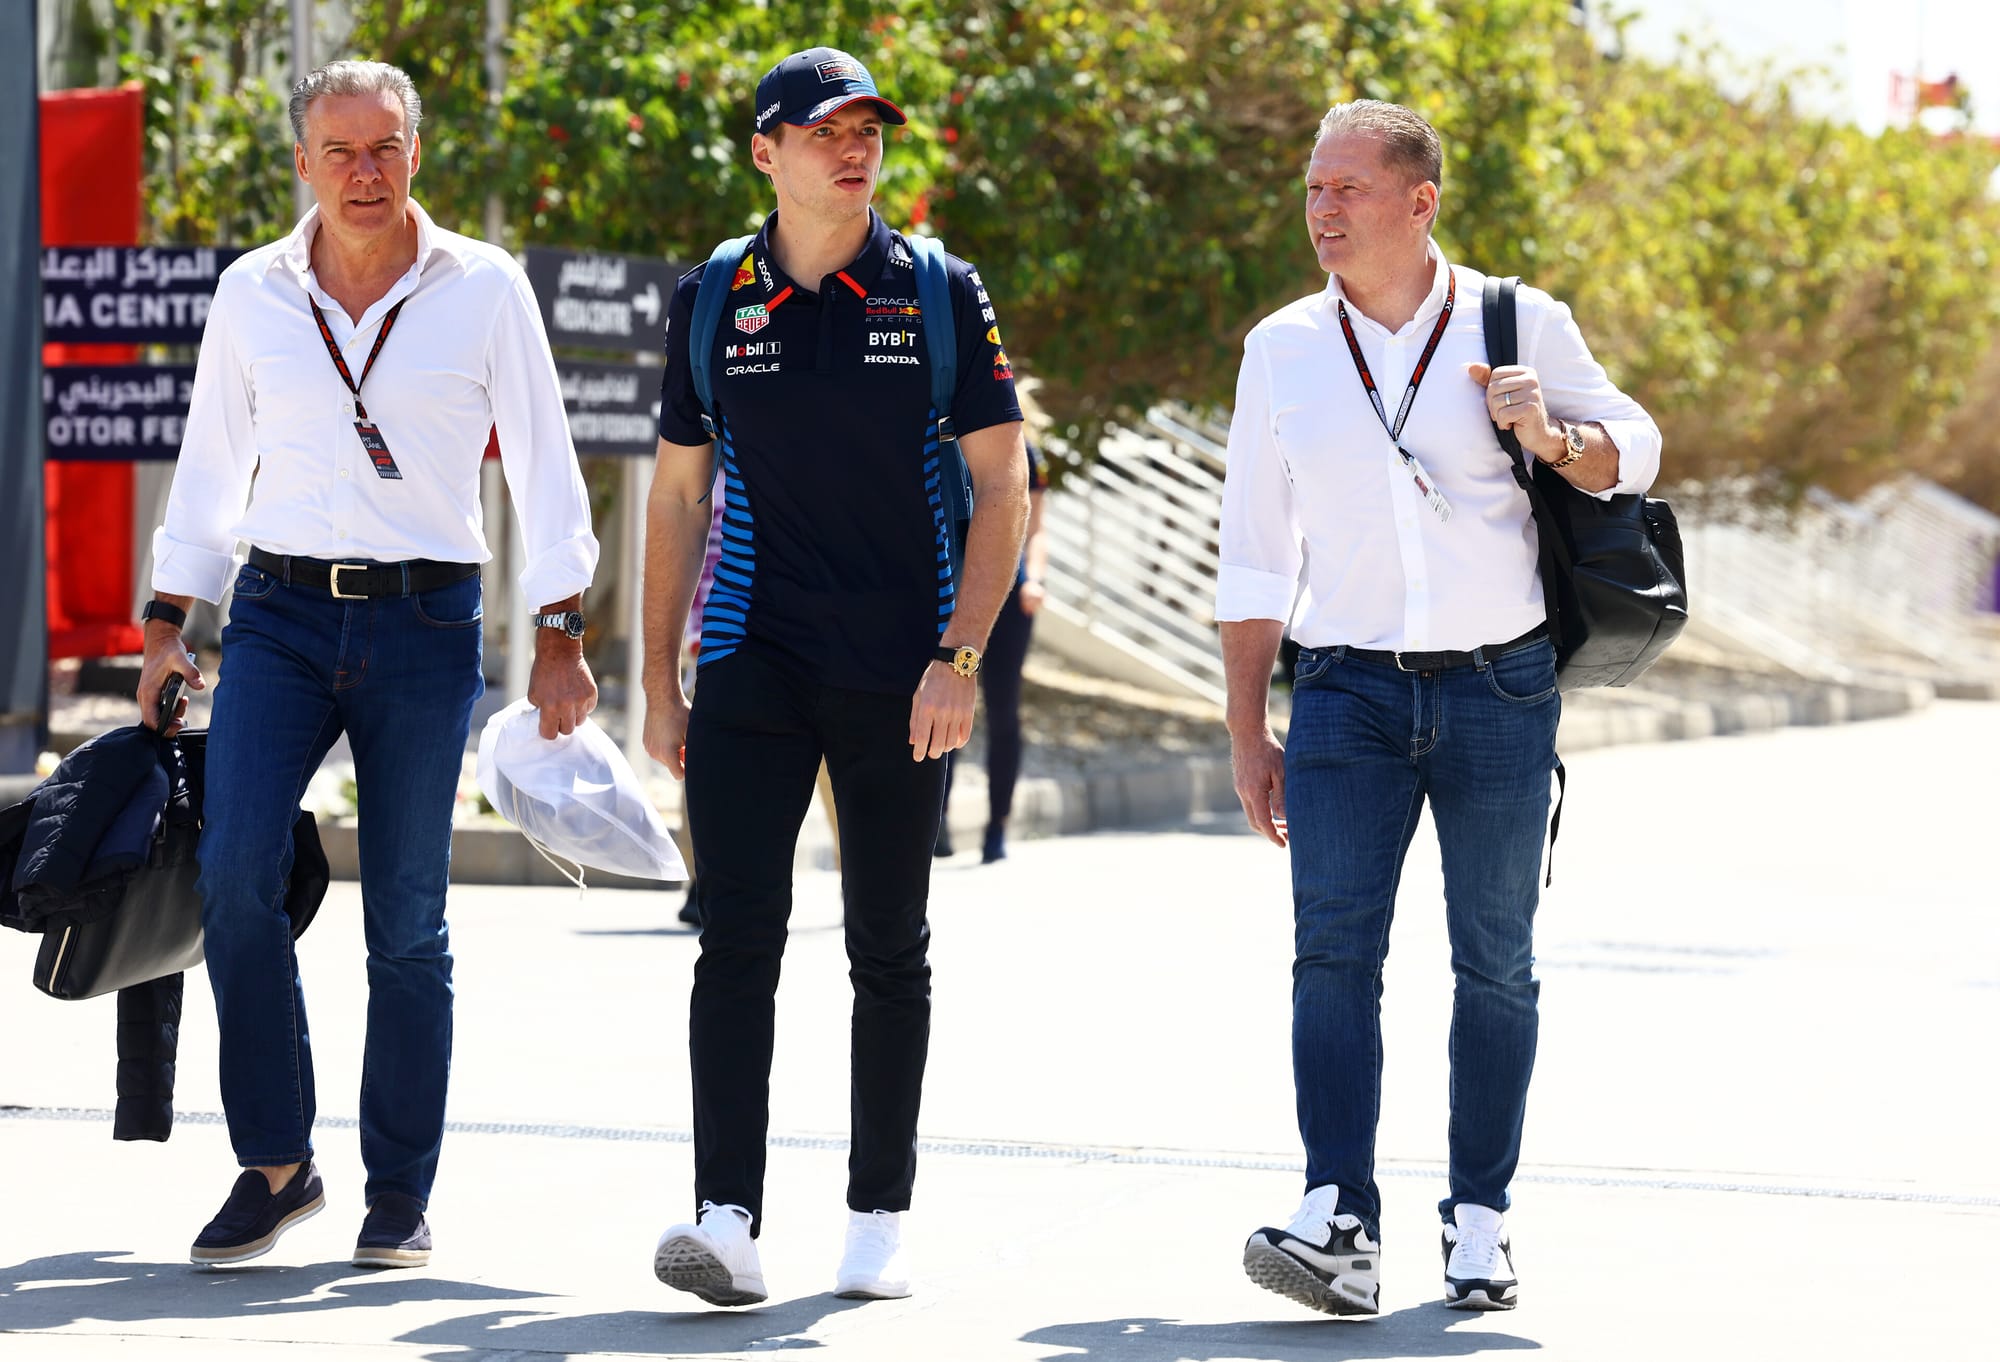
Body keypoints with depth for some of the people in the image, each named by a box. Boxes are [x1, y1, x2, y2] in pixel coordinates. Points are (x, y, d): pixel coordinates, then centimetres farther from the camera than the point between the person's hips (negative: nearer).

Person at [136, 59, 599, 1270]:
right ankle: (276, 1163, -3)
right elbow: (211, 467, 16)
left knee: (407, 918, 0)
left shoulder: (484, 288, 2)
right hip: (281, 612, 1)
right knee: (237, 874, -15)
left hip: (424, 623, -1)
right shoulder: (251, 295, 7)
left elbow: (544, 467, 4)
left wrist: (560, 636, -1)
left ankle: (400, 1193, 11)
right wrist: (169, 623, 12)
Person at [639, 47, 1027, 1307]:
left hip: (900, 681, -1)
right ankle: (728, 1224, -13)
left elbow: (1002, 485, 0)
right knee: (737, 941, -9)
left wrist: (959, 658, -11)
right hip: (752, 670, 1)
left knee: (890, 952, 6)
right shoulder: (712, 302, 6)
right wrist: (659, 681, 7)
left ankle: (880, 1222, 14)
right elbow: (677, 496, 12)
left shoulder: (941, 296, 1)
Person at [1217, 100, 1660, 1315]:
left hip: (1501, 688, -1)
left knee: (1495, 961, 4)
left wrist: (1555, 439, -13)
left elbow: (1635, 450, 10)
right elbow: (1254, 553, 12)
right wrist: (1247, 729, 8)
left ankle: (1480, 1220, 13)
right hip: (1351, 689, 1)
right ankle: (1341, 1226, -21)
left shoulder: (1522, 327, 1)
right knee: (1334, 948, -14)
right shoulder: (1283, 351, 8)